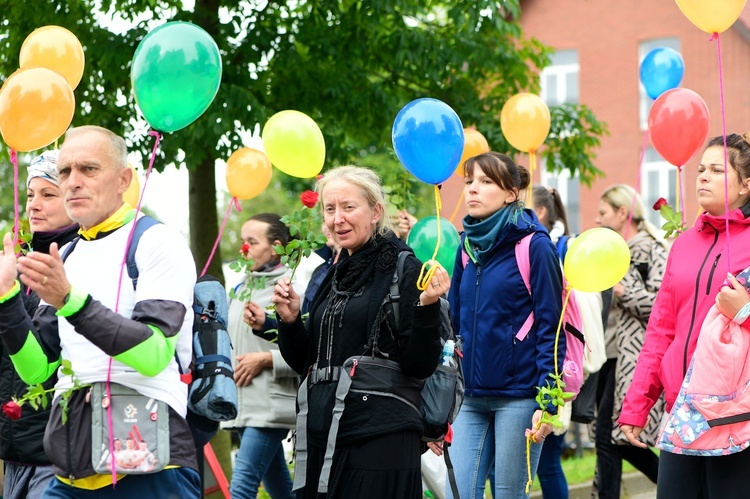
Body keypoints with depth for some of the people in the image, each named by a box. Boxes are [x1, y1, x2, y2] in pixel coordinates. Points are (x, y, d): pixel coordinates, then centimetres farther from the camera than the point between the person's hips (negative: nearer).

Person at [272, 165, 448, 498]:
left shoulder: (403, 269, -5)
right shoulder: (329, 277, 15)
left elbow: (420, 365, -10)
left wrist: (426, 308, -23)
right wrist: (289, 321, 3)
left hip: (380, 438, -6)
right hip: (322, 437, 6)